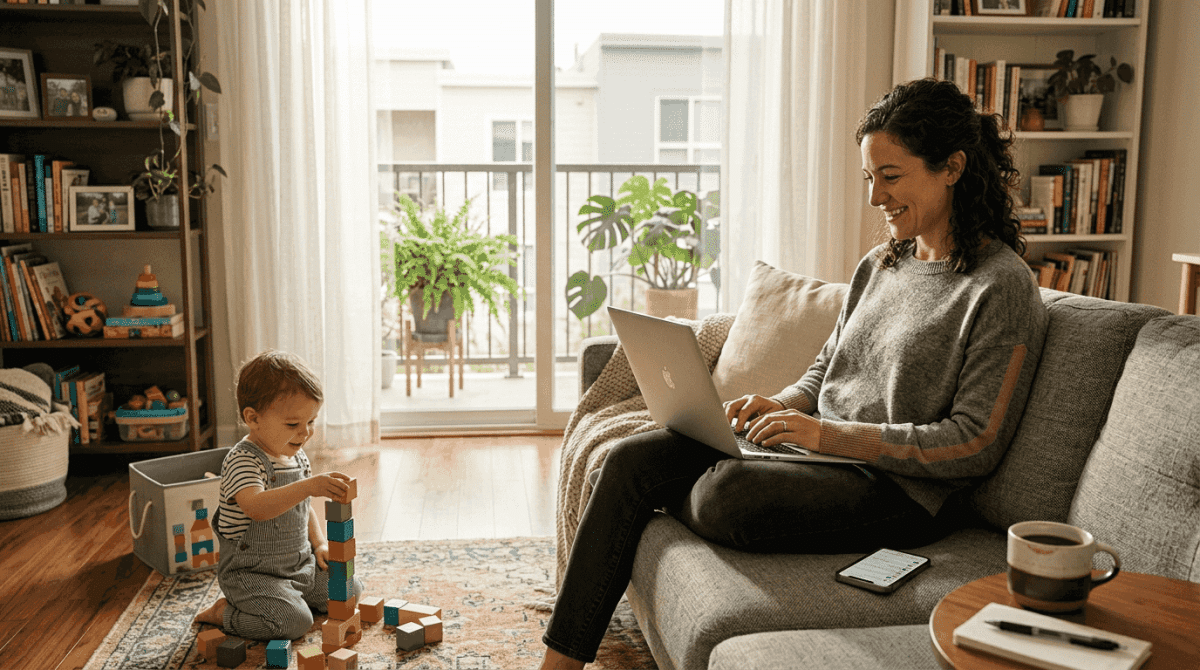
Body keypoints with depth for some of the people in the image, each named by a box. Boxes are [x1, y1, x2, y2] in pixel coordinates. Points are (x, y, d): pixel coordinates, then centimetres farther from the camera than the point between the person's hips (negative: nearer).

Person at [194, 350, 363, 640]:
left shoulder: (298, 456, 6)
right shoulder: (242, 461, -22)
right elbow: (256, 507, -42)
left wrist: (319, 543, 8)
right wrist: (308, 486, -52)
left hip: (300, 564, 8)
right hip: (251, 573, -8)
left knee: (350, 589, 7)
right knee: (294, 622, -24)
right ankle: (224, 613, -1)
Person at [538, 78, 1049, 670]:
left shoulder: (1002, 287, -11)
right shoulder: (879, 265, 13)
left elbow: (976, 445, -16)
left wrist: (832, 433, -21)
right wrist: (779, 407, -2)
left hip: (900, 489, -8)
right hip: (828, 457, 8)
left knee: (727, 491, -33)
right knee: (631, 460, -7)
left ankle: (665, 503, 6)